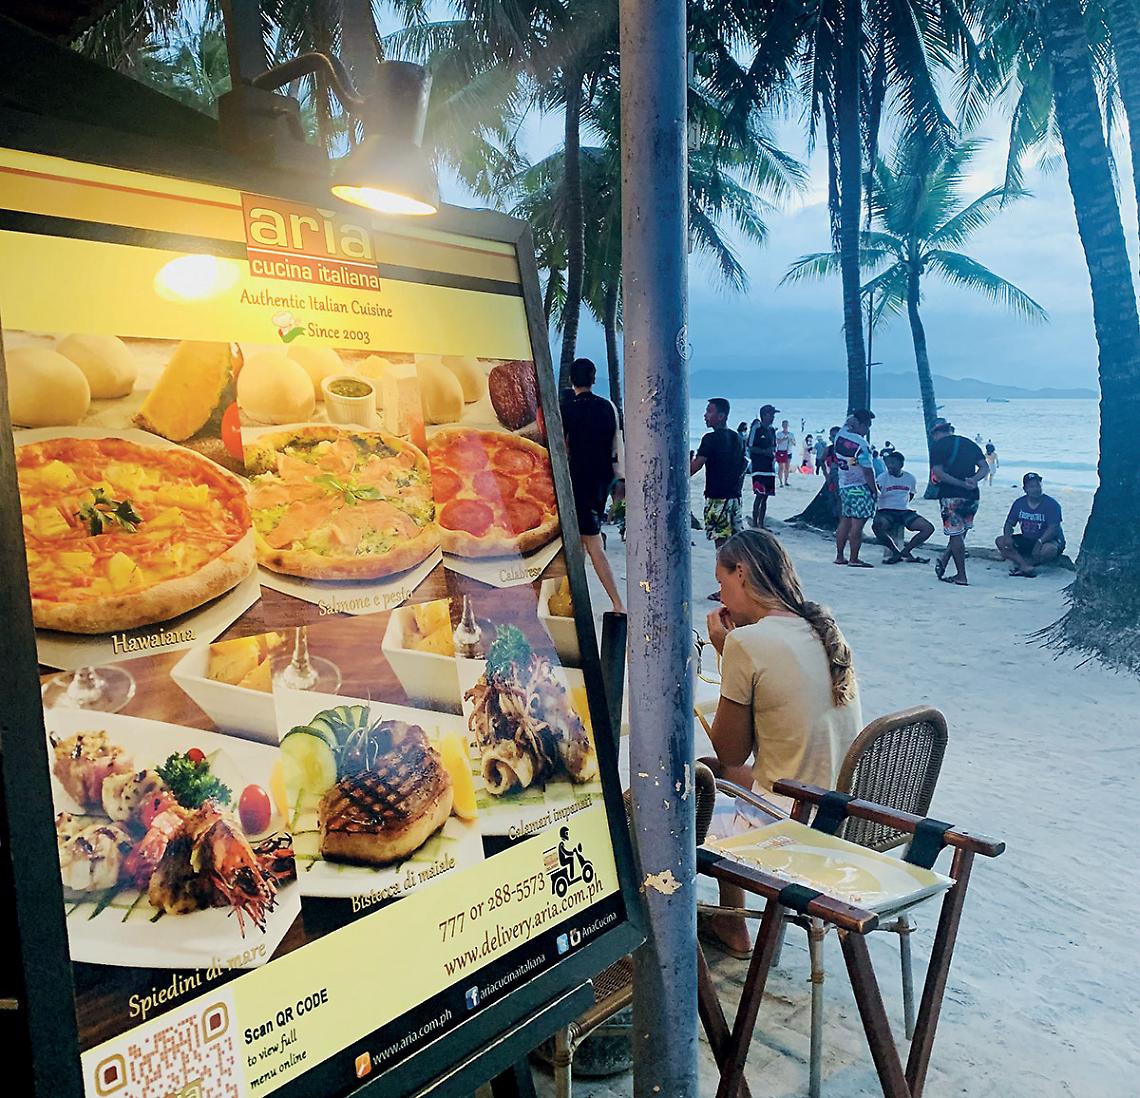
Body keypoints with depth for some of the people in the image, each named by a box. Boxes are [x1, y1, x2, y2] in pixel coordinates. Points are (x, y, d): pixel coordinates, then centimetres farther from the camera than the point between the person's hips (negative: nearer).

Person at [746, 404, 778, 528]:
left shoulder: (772, 430, 16)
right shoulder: (756, 428, -7)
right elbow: (750, 448, -10)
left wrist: (773, 453, 6)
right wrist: (764, 451, -18)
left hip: (769, 467, 8)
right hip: (758, 467, -8)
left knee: (765, 497, 9)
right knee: (759, 495, -12)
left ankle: (761, 524, 14)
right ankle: (754, 524, -7)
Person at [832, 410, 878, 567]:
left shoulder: (840, 436, 2)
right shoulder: (861, 444, -19)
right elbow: (868, 471, -18)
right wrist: (875, 490, -10)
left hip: (843, 485, 8)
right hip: (860, 487, -8)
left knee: (844, 522, 14)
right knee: (857, 524, -4)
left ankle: (839, 556, 19)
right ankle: (854, 559, -2)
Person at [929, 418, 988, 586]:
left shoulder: (937, 446, -2)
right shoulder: (970, 444, 15)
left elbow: (938, 473, -13)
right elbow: (985, 467, 8)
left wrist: (962, 484, -14)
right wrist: (973, 480, -7)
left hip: (951, 495, -5)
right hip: (972, 496, 5)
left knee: (956, 535, 1)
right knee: (960, 533, 18)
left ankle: (961, 576, 4)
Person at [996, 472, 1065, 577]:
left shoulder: (1051, 504, -13)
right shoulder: (1019, 503, 2)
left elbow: (1053, 528, -21)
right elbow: (1009, 523, 3)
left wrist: (1040, 542, -37)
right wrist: (1007, 536, -20)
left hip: (1048, 540, -5)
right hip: (1026, 540, 5)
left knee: (1049, 549, -41)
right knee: (1000, 542, -17)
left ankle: (1020, 564, -24)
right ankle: (1026, 567, -33)